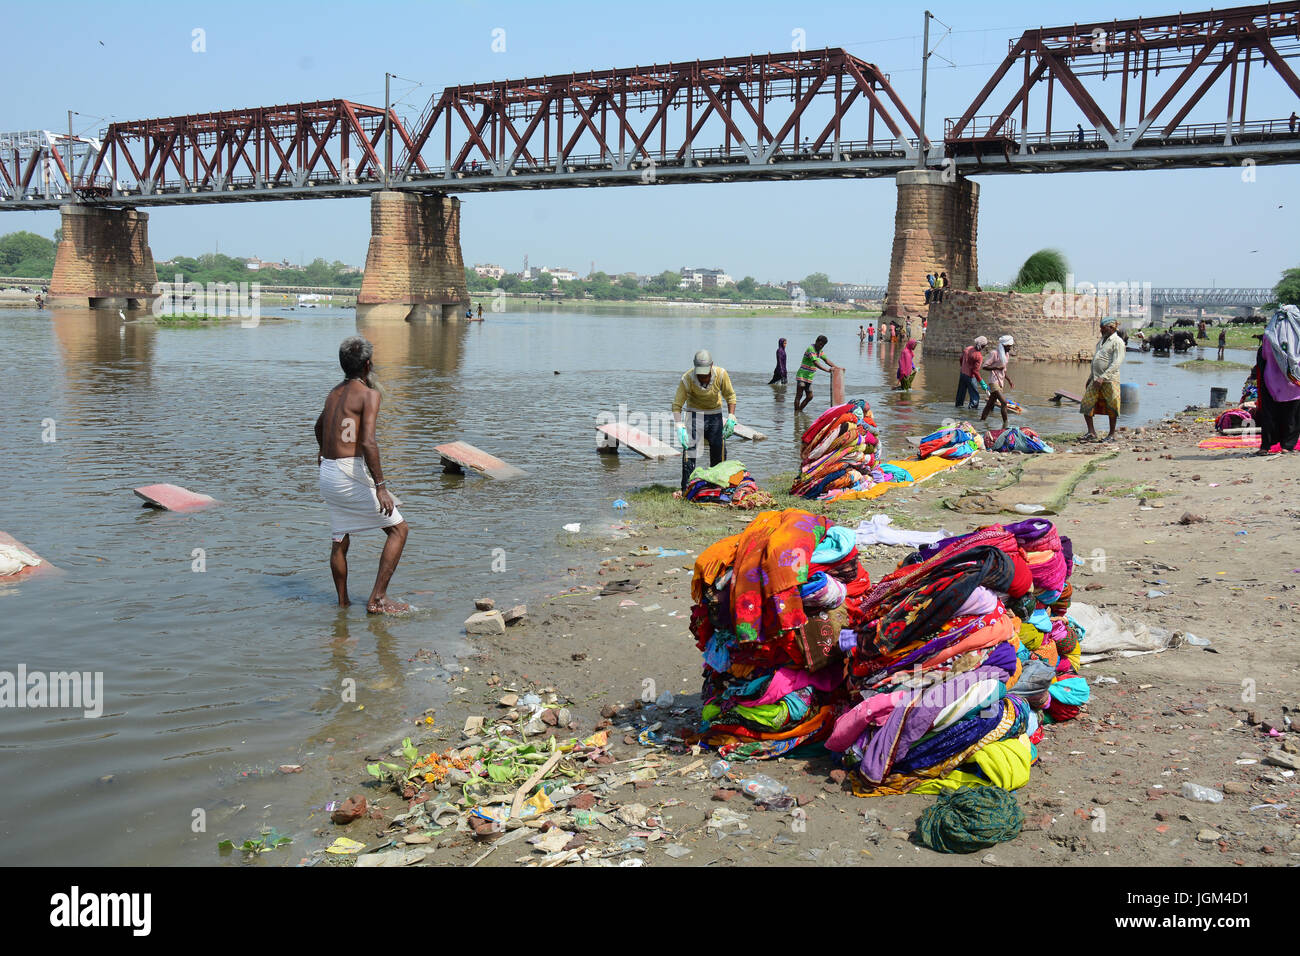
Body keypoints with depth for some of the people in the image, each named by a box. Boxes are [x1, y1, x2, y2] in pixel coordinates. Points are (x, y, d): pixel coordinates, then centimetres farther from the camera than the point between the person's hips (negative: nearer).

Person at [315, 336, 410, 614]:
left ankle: (342, 602, 28)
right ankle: (377, 599, -5)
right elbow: (367, 442, -22)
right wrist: (380, 487, -23)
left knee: (340, 540, 19)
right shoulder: (368, 394, -9)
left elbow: (320, 424, 37)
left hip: (328, 473, 8)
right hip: (352, 472, -8)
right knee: (398, 529, 0)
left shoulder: (335, 392, 16)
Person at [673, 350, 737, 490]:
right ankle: (686, 488, -6)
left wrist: (731, 418, -12)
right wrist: (680, 427, -32)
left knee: (719, 450, 4)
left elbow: (730, 396, -2)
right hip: (694, 413, -2)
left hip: (715, 414, 2)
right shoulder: (687, 379, -23)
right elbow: (677, 405, -20)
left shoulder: (721, 374, -17)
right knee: (689, 449, -12)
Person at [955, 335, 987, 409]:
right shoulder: (979, 356, -23)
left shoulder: (967, 348, -2)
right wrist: (981, 382, -18)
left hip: (962, 373, 8)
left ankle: (958, 404, 37)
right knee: (975, 395, 2)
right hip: (970, 377, -8)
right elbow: (975, 371, -24)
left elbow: (961, 359, 12)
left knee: (961, 392, 23)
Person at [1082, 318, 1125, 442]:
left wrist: (1103, 377, -23)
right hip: (1096, 380, 8)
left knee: (1111, 408, 1)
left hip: (1109, 380, -8)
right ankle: (1091, 433, 5)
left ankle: (1112, 435, 12)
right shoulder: (1102, 341, 19)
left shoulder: (1118, 342, -8)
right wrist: (1090, 377, 21)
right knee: (1086, 405, 0)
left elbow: (1117, 363, -17)